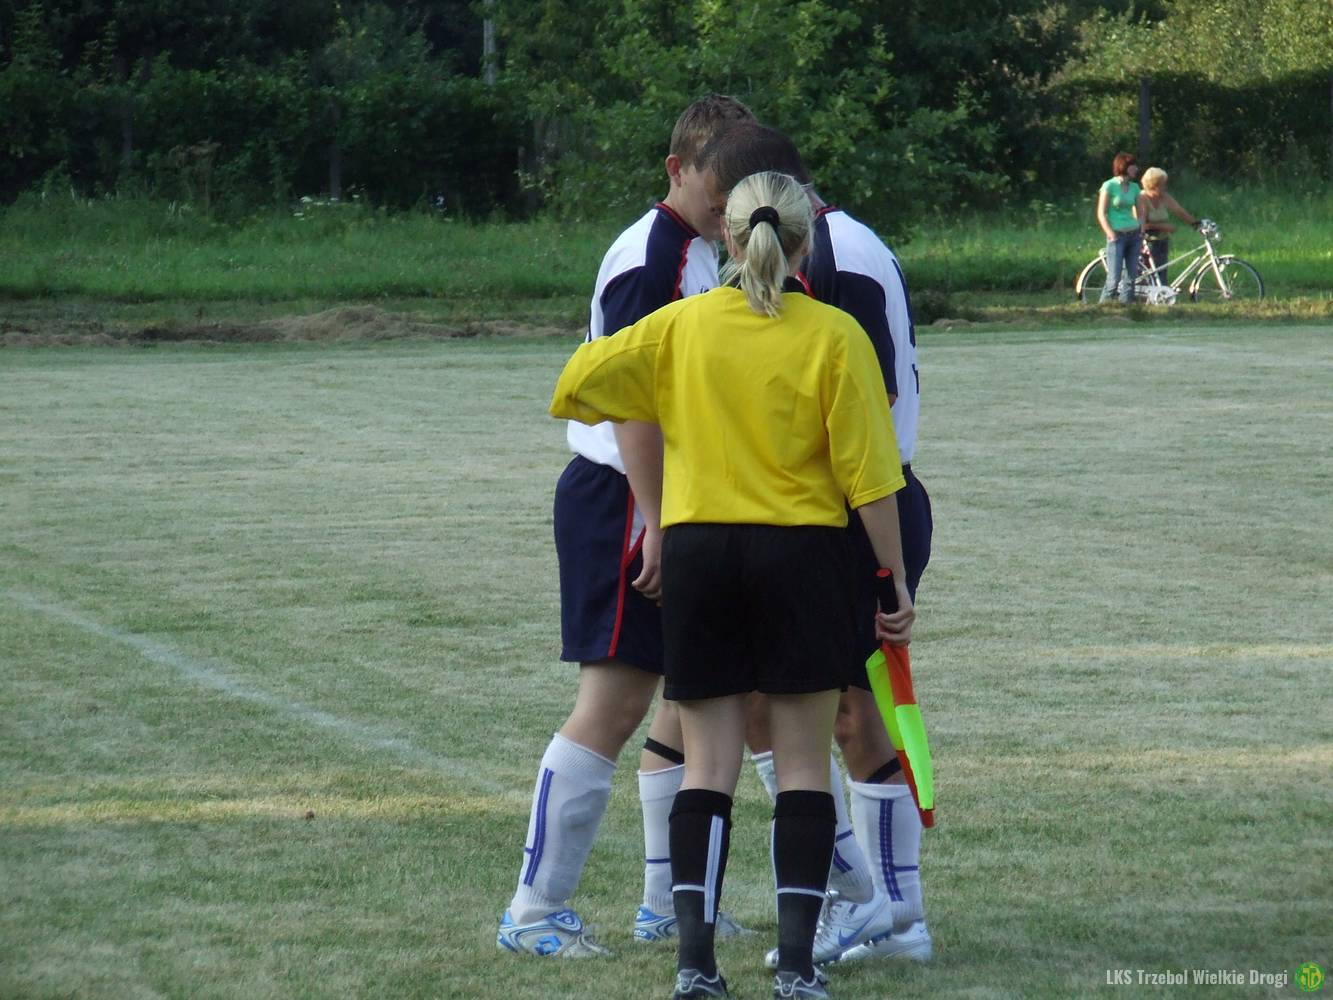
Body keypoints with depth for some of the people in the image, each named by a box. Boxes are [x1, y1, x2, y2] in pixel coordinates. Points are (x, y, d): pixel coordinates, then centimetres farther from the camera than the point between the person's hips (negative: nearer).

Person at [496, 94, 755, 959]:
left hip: (676, 505, 10)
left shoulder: (705, 253, 14)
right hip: (622, 502, -10)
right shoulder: (651, 259, -16)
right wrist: (656, 525, -23)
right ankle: (534, 913, -7)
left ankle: (667, 903, 20)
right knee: (614, 702, -11)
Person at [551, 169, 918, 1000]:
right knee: (804, 766, 4)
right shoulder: (834, 336, -6)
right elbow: (869, 475, -7)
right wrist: (898, 581, 0)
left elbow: (575, 386, 2)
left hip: (699, 551, 2)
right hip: (802, 556, -2)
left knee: (709, 764, 6)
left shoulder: (683, 326, -1)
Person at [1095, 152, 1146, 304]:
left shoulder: (1134, 187, 11)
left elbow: (1140, 212, 17)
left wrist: (1141, 232, 4)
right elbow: (1101, 214, -6)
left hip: (1134, 235, 6)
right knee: (1114, 278, -11)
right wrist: (1111, 235, -13)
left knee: (1131, 277, 4)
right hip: (1117, 236, -6)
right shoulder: (1109, 186, -5)